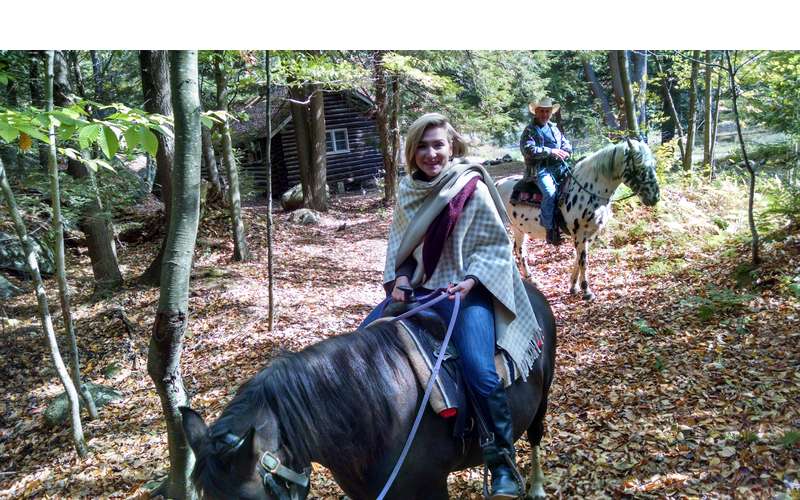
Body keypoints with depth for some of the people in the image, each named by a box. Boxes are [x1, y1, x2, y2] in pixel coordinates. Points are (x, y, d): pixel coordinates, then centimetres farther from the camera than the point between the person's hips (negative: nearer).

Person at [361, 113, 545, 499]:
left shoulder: (473, 188, -11)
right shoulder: (408, 190, 4)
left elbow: (497, 245, -8)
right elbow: (400, 243, 12)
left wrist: (470, 280, -22)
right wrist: (399, 277, -6)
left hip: (467, 291, -6)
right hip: (419, 288, 7)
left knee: (478, 369, -25)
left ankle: (502, 462, -7)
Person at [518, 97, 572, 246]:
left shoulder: (554, 128, 20)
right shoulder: (530, 131, 2)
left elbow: (567, 145, 20)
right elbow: (529, 150, -14)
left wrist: (562, 153, -5)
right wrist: (551, 151, -19)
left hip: (558, 166, 6)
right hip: (539, 169, -6)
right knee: (550, 192, -30)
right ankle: (551, 229, -26)